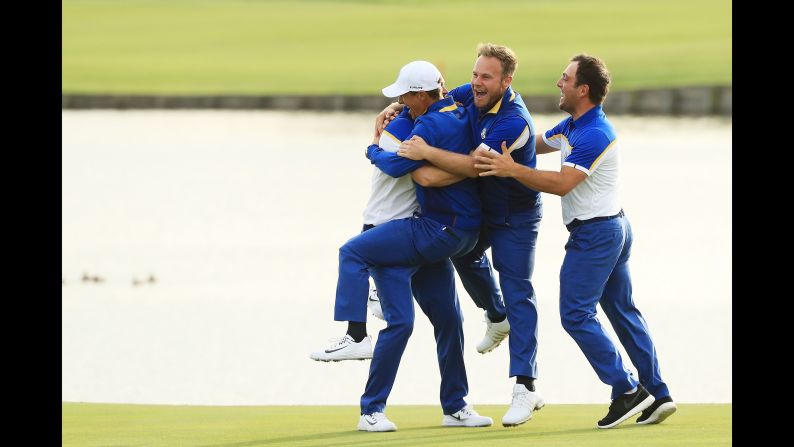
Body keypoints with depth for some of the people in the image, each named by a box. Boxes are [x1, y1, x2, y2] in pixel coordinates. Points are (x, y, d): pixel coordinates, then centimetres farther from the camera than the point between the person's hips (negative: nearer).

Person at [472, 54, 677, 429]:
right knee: (623, 311, 13)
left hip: (594, 233, -10)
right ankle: (657, 395, 12)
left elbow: (562, 183, -29)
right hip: (615, 227, 10)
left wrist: (511, 169, -30)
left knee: (576, 315, -7)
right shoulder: (573, 126, 10)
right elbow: (535, 145, 23)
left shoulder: (594, 135, -22)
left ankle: (627, 390, -7)